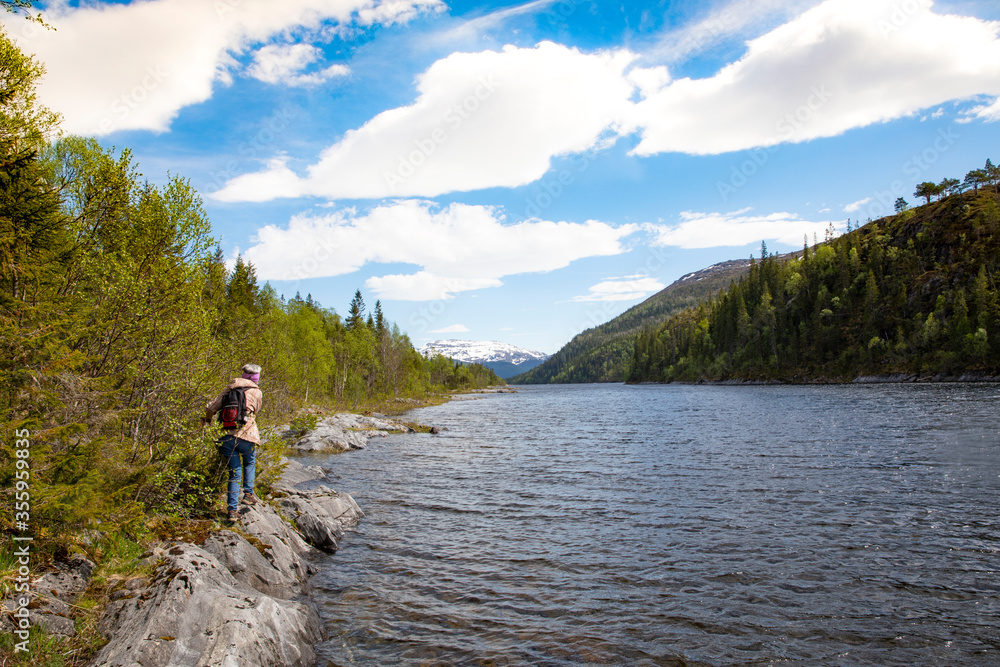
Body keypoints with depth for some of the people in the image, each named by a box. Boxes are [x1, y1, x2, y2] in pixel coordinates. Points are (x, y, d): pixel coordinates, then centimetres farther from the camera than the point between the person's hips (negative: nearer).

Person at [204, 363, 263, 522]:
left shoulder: (231, 388, 11)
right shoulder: (257, 393, 4)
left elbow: (212, 407, 9)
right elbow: (254, 412, 10)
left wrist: (207, 418, 29)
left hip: (226, 436, 2)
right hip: (245, 435, -2)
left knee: (234, 473, 10)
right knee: (249, 463, 28)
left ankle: (232, 510, 4)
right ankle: (248, 493, 18)